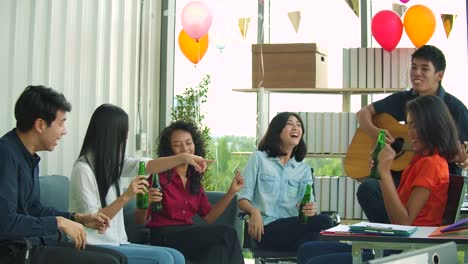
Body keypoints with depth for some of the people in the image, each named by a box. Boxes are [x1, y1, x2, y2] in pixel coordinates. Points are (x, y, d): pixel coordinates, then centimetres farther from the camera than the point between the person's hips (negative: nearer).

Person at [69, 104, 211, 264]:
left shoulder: (111, 162, 12)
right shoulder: (83, 168, -14)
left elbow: (147, 166, 9)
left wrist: (184, 158, -3)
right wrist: (126, 197, -24)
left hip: (116, 243, 8)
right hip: (94, 249, -8)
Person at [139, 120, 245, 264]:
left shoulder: (194, 179, 16)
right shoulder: (159, 175, -4)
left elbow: (209, 217, 15)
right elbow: (142, 221, -3)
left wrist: (231, 192, 8)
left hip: (188, 235, 6)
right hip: (163, 236, -5)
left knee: (219, 248, -30)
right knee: (227, 234, -24)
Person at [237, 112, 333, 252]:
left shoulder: (304, 169, 20)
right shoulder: (259, 158, 11)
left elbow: (309, 203, 7)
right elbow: (243, 198, 4)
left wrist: (311, 209, -19)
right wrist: (254, 211, -19)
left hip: (292, 226, 4)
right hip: (267, 229, -4)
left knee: (324, 221, -31)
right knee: (323, 222, -30)